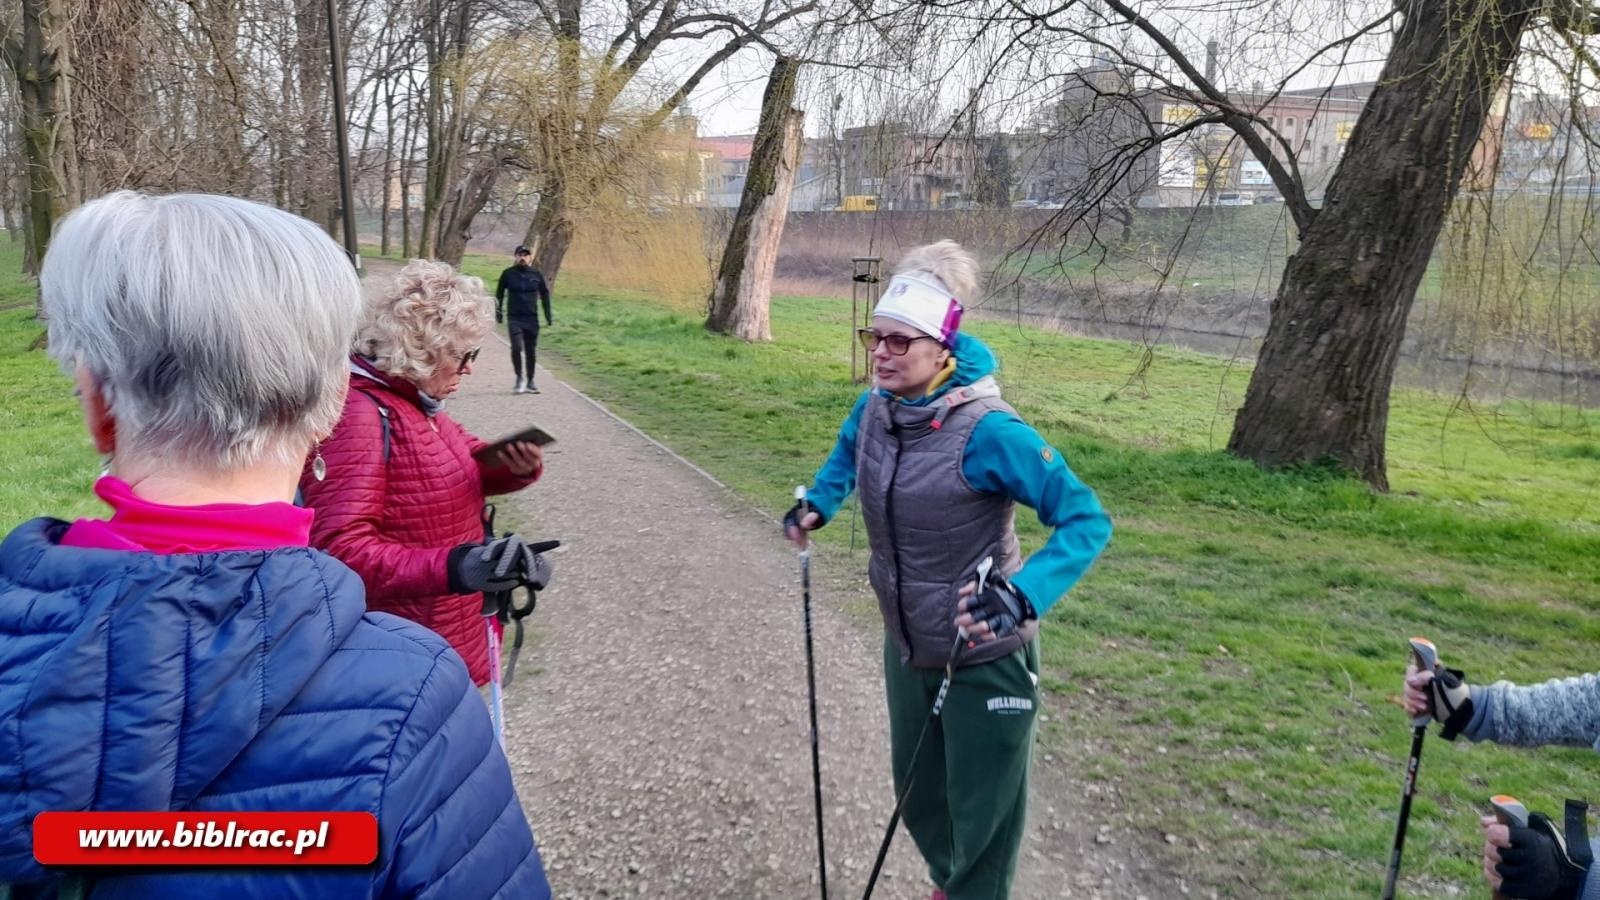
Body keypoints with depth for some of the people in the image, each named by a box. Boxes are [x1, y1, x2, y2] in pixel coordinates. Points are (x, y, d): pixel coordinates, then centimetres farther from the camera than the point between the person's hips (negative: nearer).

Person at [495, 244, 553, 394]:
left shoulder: (536, 274, 3)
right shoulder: (508, 274, 0)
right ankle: (519, 378, 1)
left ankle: (530, 382, 19)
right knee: (516, 348, -16)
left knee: (531, 351, 7)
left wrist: (548, 316, 9)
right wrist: (498, 313, 5)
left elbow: (545, 295, 11)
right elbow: (499, 294, 9)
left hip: (532, 318, 2)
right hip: (514, 318, -2)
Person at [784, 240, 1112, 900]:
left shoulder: (987, 431, -28)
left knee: (980, 817, 11)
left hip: (985, 659, -6)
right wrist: (819, 503, 3)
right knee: (918, 794, 25)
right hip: (906, 646, 7)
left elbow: (1087, 522, -28)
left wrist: (1022, 598, -42)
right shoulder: (875, 408, -7)